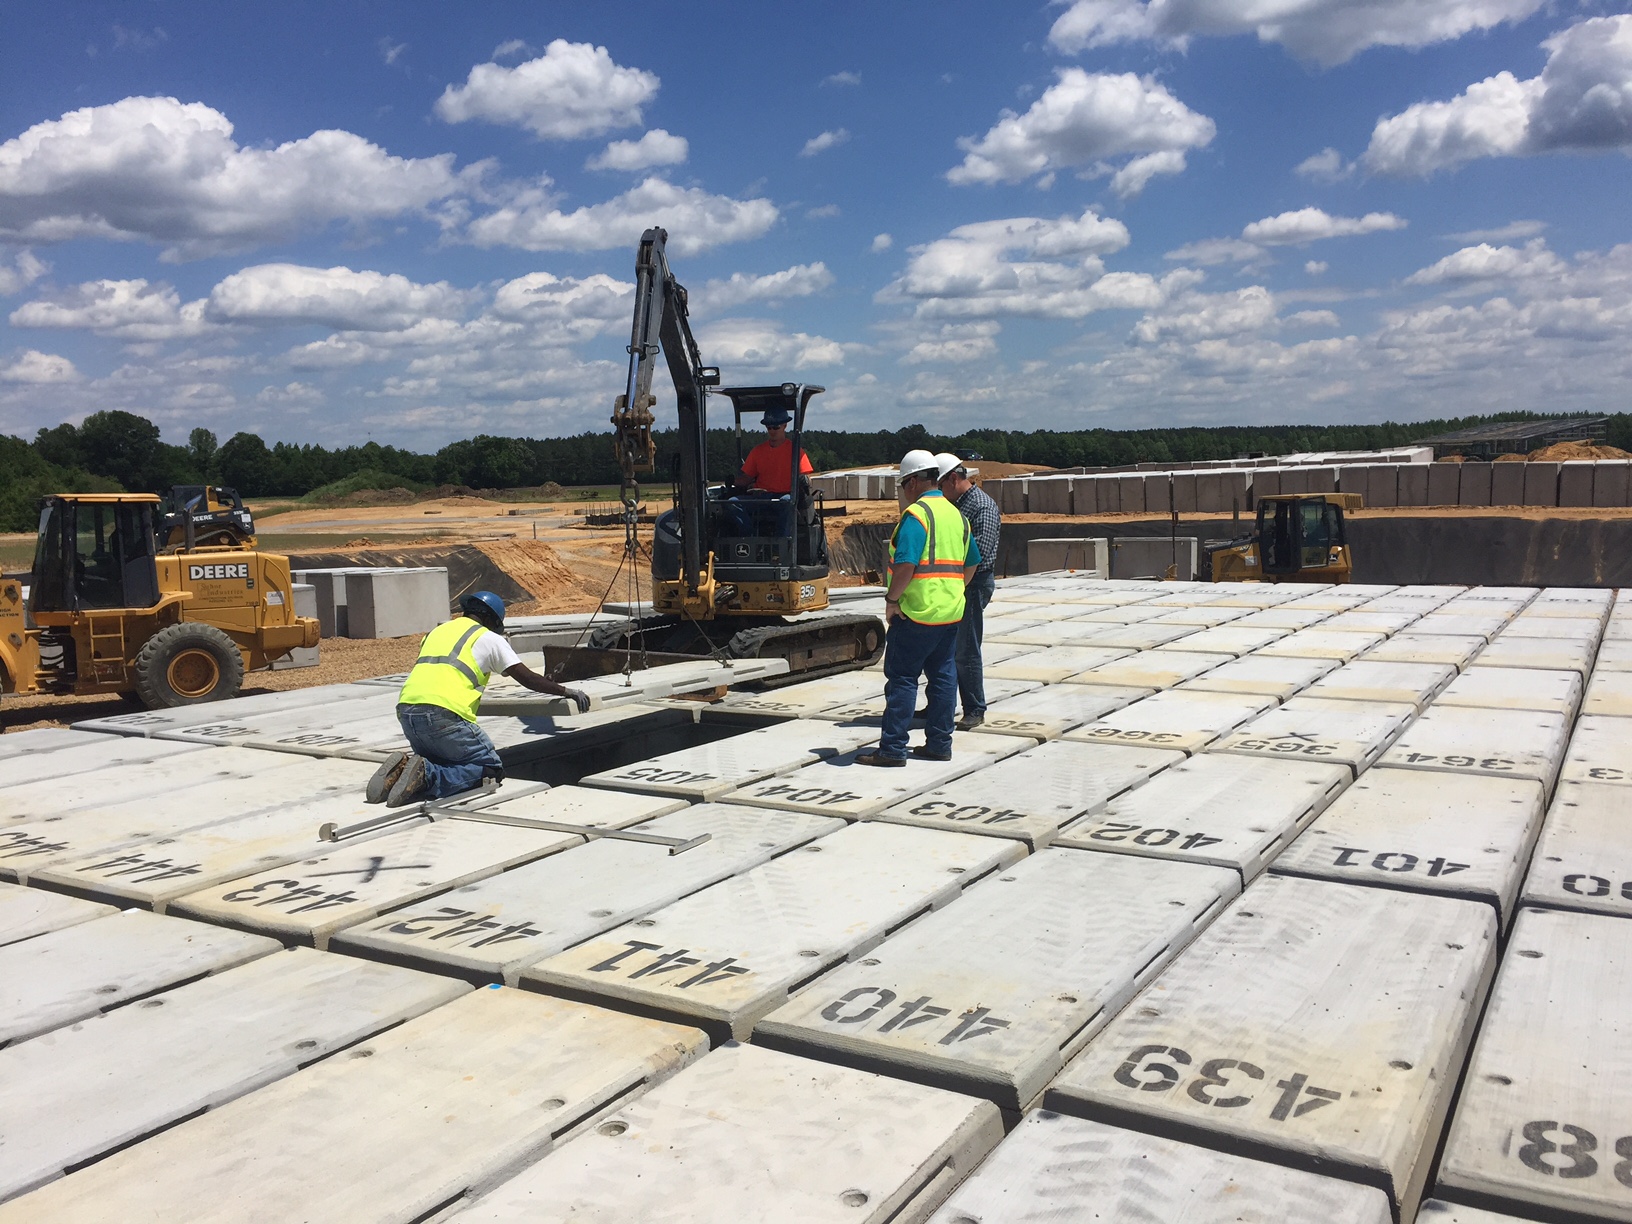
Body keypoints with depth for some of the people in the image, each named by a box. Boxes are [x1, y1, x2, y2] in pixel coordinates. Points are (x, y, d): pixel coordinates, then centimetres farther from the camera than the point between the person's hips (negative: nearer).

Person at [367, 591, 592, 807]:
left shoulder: (437, 631, 28)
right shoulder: (488, 638, 11)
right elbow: (528, 678, 11)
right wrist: (567, 692, 22)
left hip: (406, 710, 7)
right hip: (444, 714, -7)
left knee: (438, 762, 27)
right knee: (491, 768, 4)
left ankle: (403, 769, -3)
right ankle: (427, 776, -18)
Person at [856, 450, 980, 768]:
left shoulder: (915, 514, -14)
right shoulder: (956, 514, 12)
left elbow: (905, 564, -24)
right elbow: (971, 564, 20)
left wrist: (892, 599, -14)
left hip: (917, 611, -8)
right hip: (952, 611, 8)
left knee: (902, 678, -3)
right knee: (943, 675, 12)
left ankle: (892, 748, 0)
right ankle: (939, 744, 17)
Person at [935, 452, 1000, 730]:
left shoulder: (983, 506, -13)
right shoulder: (955, 505, 15)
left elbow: (981, 550, -23)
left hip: (973, 584, -9)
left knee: (966, 650, -4)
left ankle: (975, 710, 6)